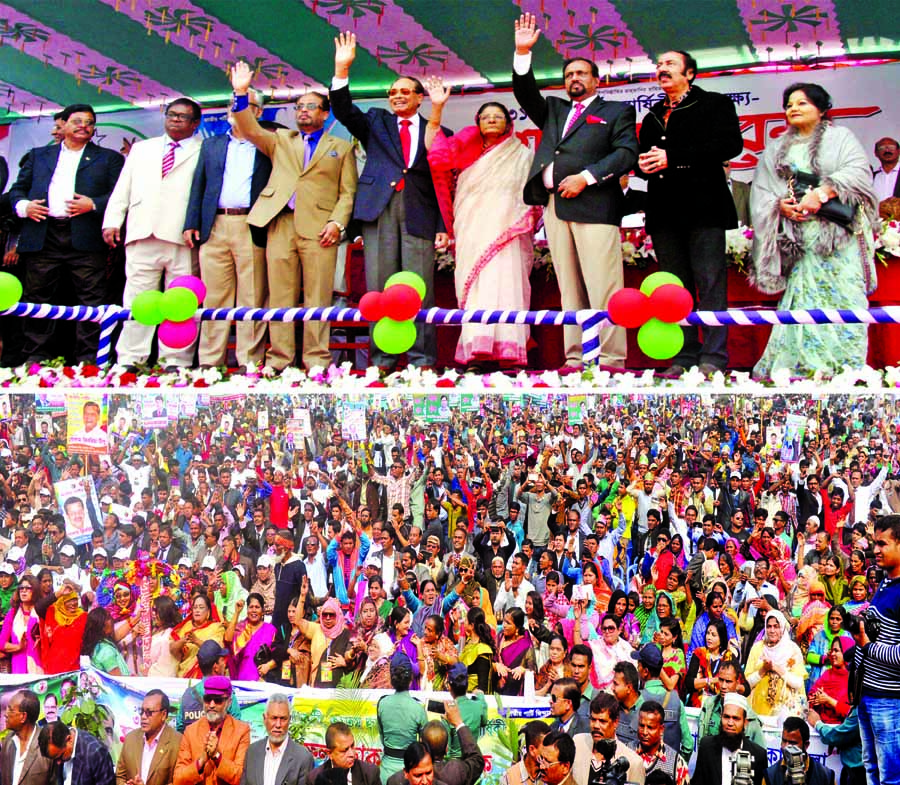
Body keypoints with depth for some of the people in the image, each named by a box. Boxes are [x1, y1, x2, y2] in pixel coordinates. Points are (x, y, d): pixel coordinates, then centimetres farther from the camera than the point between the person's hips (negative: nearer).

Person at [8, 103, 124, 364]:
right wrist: (22, 205, -1)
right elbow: (18, 188, 20)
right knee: (38, 298, 3)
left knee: (91, 299, -7)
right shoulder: (38, 155, 22)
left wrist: (93, 204, -11)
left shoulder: (109, 158, 15)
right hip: (43, 237, 2)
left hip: (85, 238, -2)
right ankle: (36, 357, 9)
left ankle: (89, 359, -3)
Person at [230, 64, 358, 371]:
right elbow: (250, 130, 10)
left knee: (317, 298, -6)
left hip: (319, 228, -2)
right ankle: (278, 361, 1)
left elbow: (348, 192, 9)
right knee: (279, 296, -1)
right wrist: (241, 94, -2)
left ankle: (316, 362, -3)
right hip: (280, 223, 2)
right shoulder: (280, 141, 26)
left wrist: (337, 222, -6)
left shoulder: (341, 148, 18)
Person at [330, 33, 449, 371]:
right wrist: (342, 70, -8)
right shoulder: (376, 122, 20)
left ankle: (422, 361, -2)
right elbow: (344, 111, 5)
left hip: (419, 213, -1)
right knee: (379, 287, -1)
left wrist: (443, 227, 2)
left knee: (420, 289, -4)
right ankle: (382, 359, 2)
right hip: (379, 207, 1)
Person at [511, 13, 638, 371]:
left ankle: (612, 363, -12)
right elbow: (526, 94, 15)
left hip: (594, 205, -5)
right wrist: (523, 53, 4)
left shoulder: (617, 111, 12)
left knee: (603, 289, -11)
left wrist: (585, 177, -11)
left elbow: (627, 152, -1)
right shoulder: (554, 110, 27)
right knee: (570, 291, 3)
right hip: (555, 206, 5)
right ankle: (574, 361, 3)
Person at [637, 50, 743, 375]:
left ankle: (713, 357, -8)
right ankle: (684, 357, 6)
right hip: (664, 211, 6)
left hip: (703, 205, -6)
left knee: (710, 283, -8)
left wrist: (672, 157, -14)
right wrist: (645, 165, 1)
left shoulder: (714, 104, 5)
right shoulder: (652, 117, 24)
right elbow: (645, 155, 28)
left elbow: (730, 144, -10)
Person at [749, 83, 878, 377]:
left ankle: (846, 371, -6)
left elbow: (857, 172, -9)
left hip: (838, 236, -3)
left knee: (842, 300, -8)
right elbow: (761, 190, 11)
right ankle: (804, 367, 0)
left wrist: (821, 193, -21)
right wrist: (780, 204, -9)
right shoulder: (776, 150, 19)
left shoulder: (840, 137, 6)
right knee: (802, 301, -2)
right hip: (797, 239, 3)